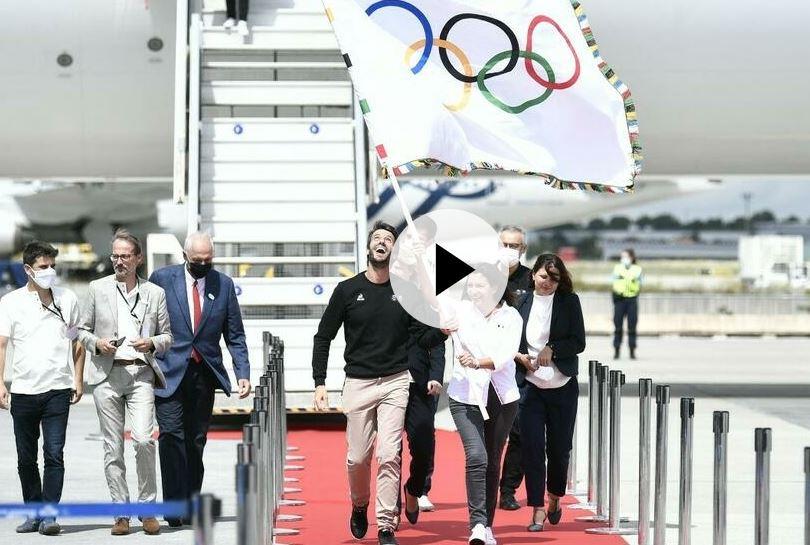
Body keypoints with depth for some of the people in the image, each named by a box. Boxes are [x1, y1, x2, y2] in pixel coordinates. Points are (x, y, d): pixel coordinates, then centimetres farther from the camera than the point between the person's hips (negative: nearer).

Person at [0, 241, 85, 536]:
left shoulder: (67, 299, 7)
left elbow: (78, 343, 14)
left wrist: (78, 380, 8)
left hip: (57, 390, -1)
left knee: (54, 454, -10)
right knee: (26, 459, 8)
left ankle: (49, 515, -8)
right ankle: (33, 513, 19)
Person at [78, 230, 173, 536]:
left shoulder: (155, 293, 9)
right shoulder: (98, 289, 9)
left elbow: (167, 336, 14)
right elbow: (83, 330, 13)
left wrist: (152, 344, -7)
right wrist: (97, 344, -7)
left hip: (141, 374, -1)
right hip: (107, 375, 1)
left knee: (143, 439, -16)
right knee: (113, 447, 2)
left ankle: (147, 508, -3)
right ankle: (121, 514, 7)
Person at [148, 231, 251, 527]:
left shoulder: (224, 285, 7)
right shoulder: (162, 279, 1)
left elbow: (235, 335, 9)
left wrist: (243, 374, -1)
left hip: (205, 372, 2)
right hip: (170, 371, -2)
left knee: (196, 441, 6)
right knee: (172, 434, -14)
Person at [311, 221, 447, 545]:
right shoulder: (348, 290, 0)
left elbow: (423, 339, 5)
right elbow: (323, 337, 4)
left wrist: (442, 331, -18)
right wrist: (320, 383, -3)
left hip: (395, 383, 0)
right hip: (357, 382, 0)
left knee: (389, 455, -8)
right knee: (358, 457, 3)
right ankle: (359, 506, 33)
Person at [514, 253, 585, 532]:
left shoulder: (569, 302, -1)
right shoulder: (522, 302, 2)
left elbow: (578, 342, -3)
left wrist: (552, 349, -17)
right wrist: (519, 356, -11)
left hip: (562, 386, 0)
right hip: (530, 386, 0)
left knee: (559, 447, 8)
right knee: (532, 448, -4)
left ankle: (555, 499, 31)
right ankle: (538, 510, 1)